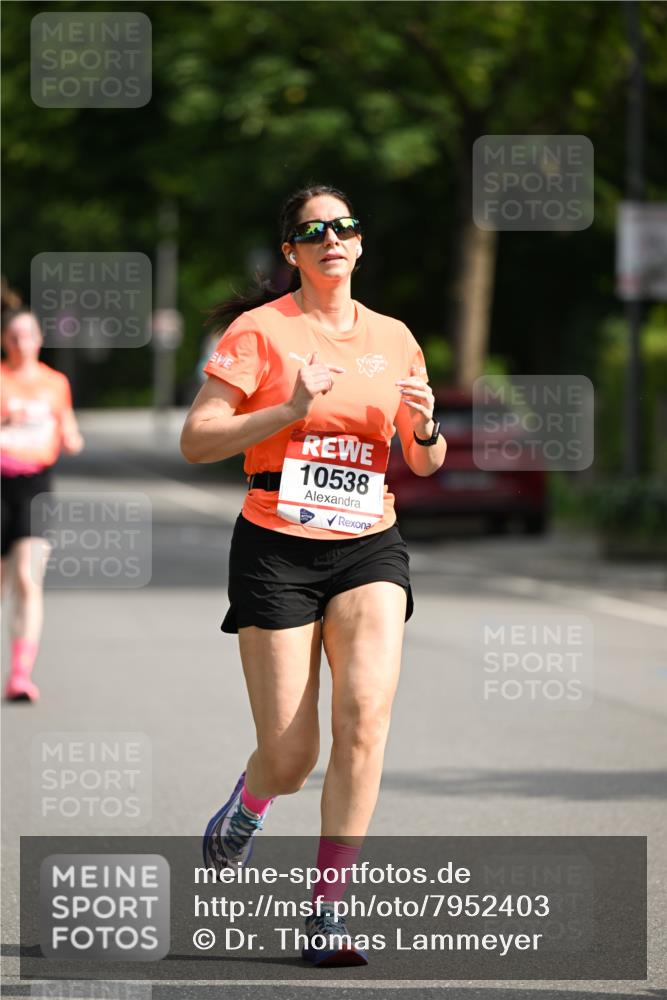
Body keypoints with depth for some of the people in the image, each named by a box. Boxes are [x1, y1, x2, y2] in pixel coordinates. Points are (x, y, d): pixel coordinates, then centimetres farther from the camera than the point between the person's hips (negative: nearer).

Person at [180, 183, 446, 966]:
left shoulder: (393, 339, 10)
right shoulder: (259, 329, -2)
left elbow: (426, 465, 17)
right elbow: (195, 440, -7)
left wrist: (423, 429, -5)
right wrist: (289, 410, -18)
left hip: (368, 549, 3)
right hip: (277, 549, -3)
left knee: (365, 717, -20)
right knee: (289, 758, -4)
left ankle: (325, 914, -13)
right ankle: (242, 812, 35)